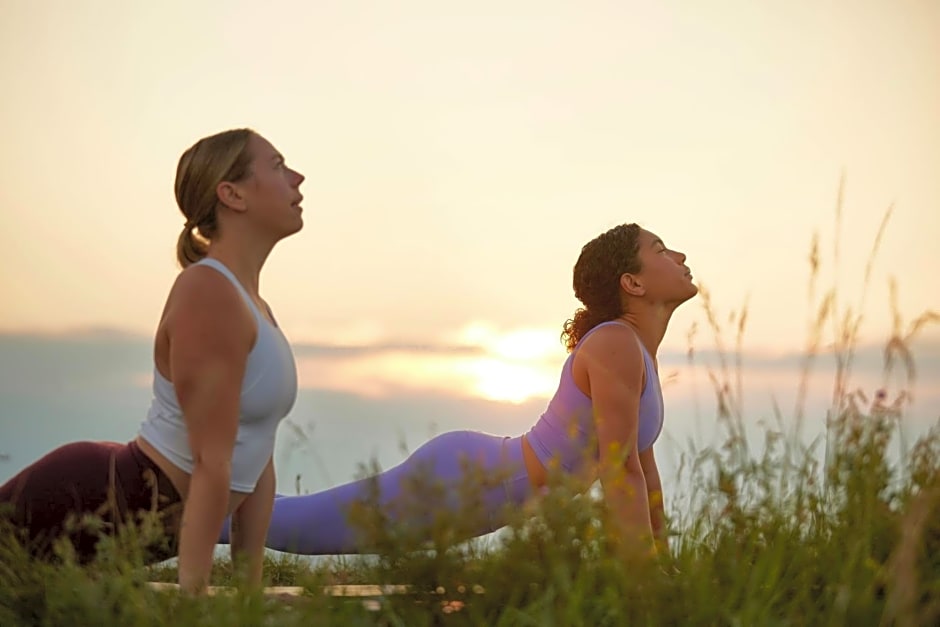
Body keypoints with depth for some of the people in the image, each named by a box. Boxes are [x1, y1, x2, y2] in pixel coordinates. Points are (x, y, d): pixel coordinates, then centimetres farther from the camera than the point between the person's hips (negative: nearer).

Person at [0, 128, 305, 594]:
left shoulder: (252, 307, 10)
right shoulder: (208, 297, -21)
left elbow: (257, 462, 11)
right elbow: (212, 465, -23)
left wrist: (251, 588, 10)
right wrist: (191, 597, -22)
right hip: (89, 506, -10)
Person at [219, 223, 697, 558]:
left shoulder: (639, 350, 9)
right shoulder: (617, 345, -21)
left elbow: (641, 465, 16)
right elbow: (619, 470, -24)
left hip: (475, 472, 9)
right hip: (459, 480, -9)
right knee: (287, 522, 1)